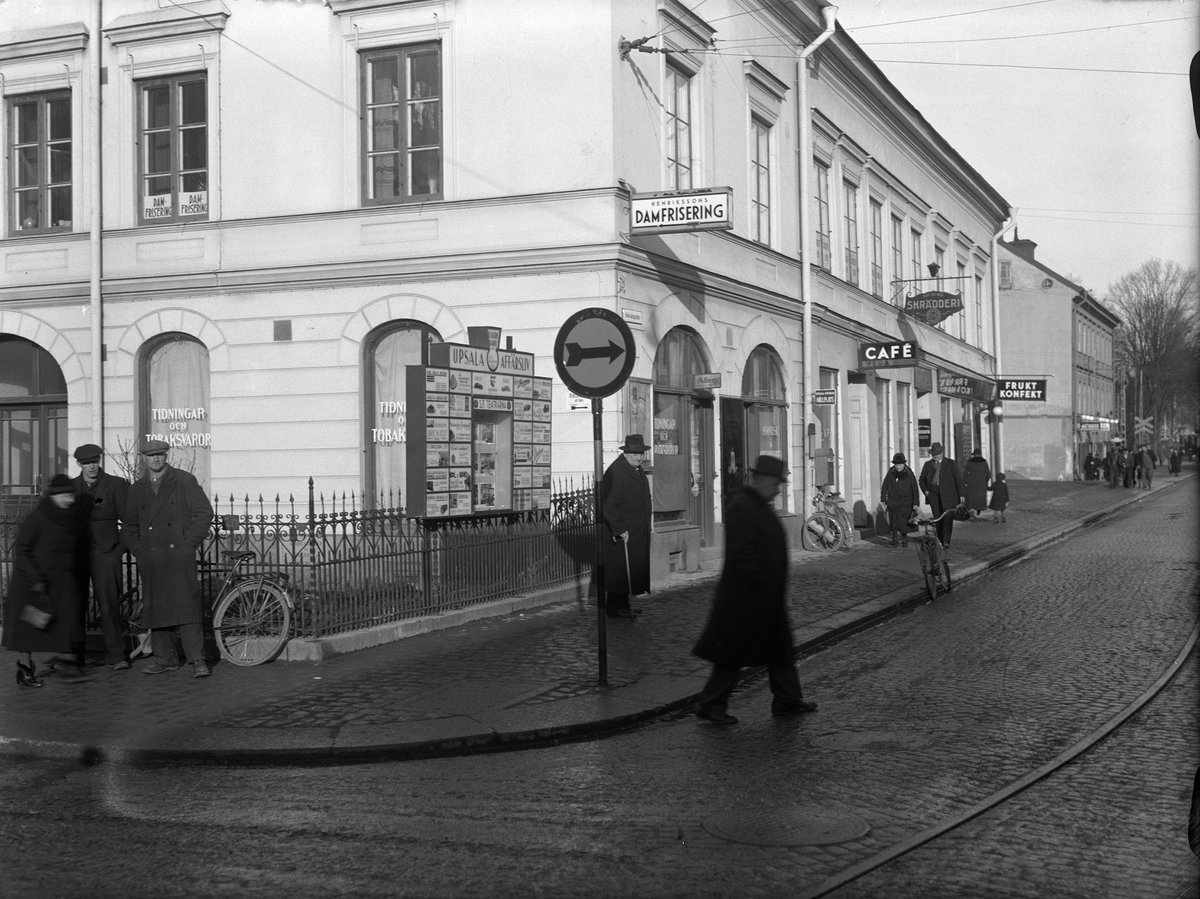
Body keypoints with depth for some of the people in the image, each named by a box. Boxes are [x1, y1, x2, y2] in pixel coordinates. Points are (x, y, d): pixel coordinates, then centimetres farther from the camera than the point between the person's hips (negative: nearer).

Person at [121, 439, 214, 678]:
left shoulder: (184, 481, 3)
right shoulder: (137, 489, 14)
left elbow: (204, 513, -1)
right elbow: (128, 526, 19)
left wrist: (189, 544, -5)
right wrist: (138, 550, 6)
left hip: (178, 555, -4)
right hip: (150, 558, 4)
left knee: (187, 605, -11)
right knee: (154, 609, 4)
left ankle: (197, 660, -9)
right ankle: (164, 658, 14)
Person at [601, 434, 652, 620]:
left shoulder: (637, 469, 13)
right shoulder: (615, 472, -17)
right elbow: (608, 506, -20)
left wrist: (645, 527, 19)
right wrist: (620, 530, -21)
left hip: (637, 532, 9)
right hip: (621, 534, -9)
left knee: (634, 568, 11)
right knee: (619, 569, -5)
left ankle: (623, 604, 19)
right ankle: (615, 608, 1)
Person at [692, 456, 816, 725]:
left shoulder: (760, 507, 13)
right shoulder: (741, 508, -20)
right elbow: (741, 553, -26)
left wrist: (772, 589, 18)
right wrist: (760, 585, -22)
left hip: (767, 596, 10)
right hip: (745, 597, -10)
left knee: (779, 647, 16)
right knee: (734, 652, -2)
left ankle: (788, 699, 25)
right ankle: (712, 705, 8)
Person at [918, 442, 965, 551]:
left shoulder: (950, 463, 5)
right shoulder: (928, 465, 12)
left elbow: (958, 479, 3)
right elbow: (922, 480, 19)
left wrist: (961, 494, -4)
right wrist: (926, 491, 2)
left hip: (948, 495, -2)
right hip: (934, 495, 2)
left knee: (948, 517, -12)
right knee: (937, 518, -2)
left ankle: (946, 541, -14)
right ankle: (940, 540, 5)